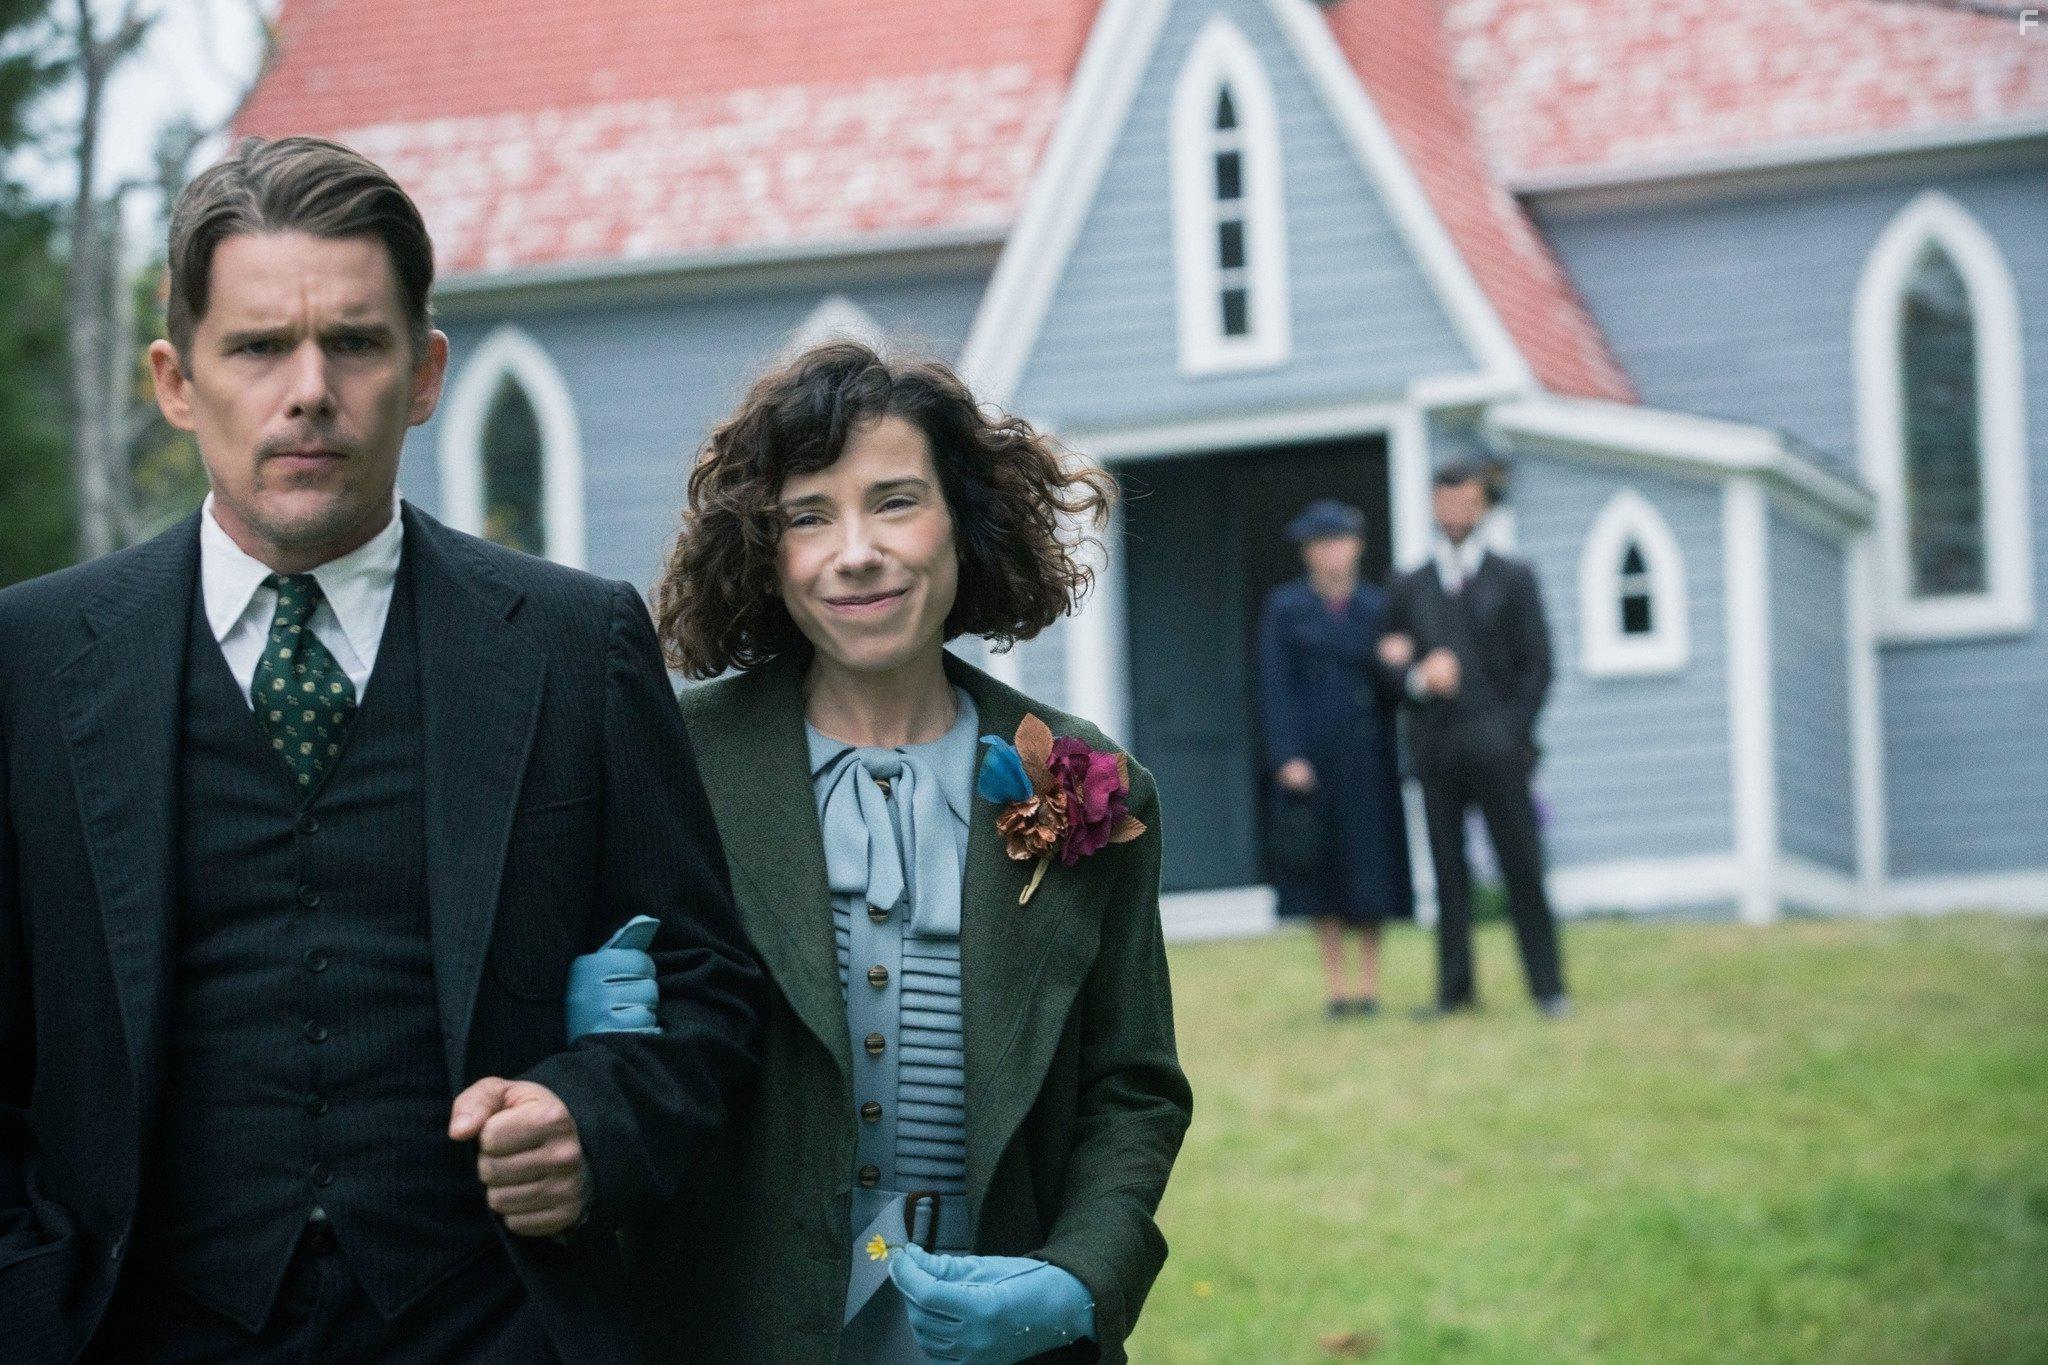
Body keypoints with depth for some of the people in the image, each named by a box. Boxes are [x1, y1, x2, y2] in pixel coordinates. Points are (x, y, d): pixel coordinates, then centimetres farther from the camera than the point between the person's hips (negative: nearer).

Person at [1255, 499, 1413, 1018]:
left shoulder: (1377, 607, 8)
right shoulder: (1284, 607, 2)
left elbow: (1394, 687, 6)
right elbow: (1274, 687, -3)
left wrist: (1393, 666, -18)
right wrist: (1287, 757, -13)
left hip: (1366, 756, 2)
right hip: (1310, 757, -2)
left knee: (1371, 871, 0)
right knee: (1321, 872, 0)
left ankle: (1370, 987, 6)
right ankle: (1336, 989, 5)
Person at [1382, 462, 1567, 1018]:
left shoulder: (1513, 579, 10)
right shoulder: (1409, 587, 15)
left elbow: (1536, 664, 4)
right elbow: (1392, 662, 11)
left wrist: (1513, 732, -6)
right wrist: (1416, 676, -12)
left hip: (1496, 747, -2)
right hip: (1436, 752, 2)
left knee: (1523, 870, -4)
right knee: (1449, 873, 2)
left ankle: (1547, 987, -2)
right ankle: (1455, 988, 6)